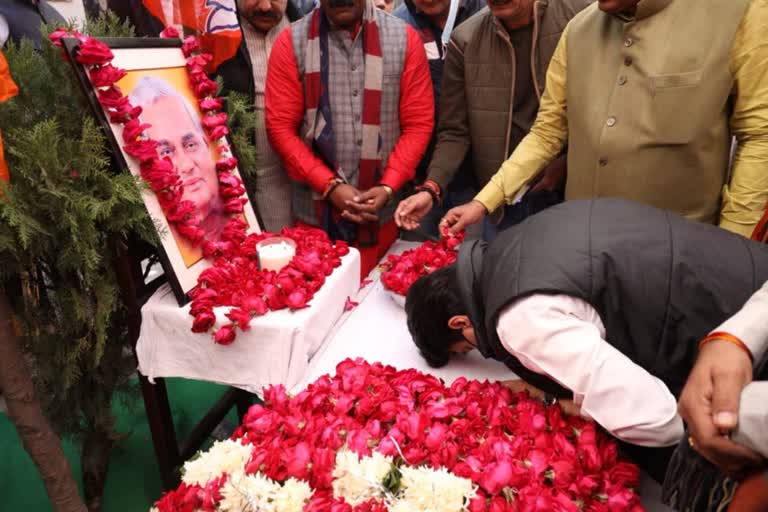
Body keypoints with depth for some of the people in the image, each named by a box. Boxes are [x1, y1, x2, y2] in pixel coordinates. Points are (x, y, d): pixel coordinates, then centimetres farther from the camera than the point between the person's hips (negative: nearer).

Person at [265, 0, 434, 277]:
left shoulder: (404, 38, 1)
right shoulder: (291, 42, -1)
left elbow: (418, 123, 0)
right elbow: (281, 127, -3)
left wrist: (388, 187, -10)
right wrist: (329, 185, -12)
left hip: (383, 212, 1)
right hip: (316, 212, 0)